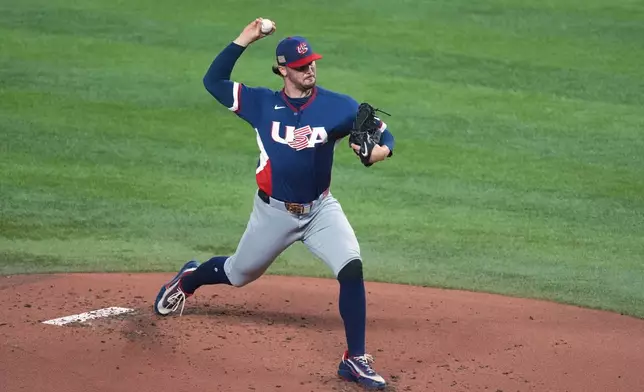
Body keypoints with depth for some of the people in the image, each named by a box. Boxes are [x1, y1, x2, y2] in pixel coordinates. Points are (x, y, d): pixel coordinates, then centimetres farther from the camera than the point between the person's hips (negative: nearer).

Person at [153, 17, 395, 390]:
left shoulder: (339, 106, -11)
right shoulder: (262, 103, -8)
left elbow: (384, 135, -12)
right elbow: (213, 81, -9)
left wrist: (380, 150, -37)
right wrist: (244, 40, -16)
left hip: (320, 209, 0)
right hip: (274, 212, 0)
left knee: (352, 268, -21)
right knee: (239, 274, 19)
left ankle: (356, 359, -13)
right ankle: (189, 279, 55)